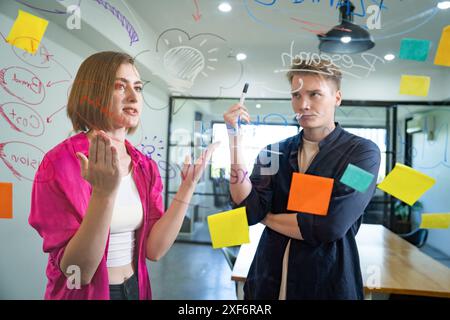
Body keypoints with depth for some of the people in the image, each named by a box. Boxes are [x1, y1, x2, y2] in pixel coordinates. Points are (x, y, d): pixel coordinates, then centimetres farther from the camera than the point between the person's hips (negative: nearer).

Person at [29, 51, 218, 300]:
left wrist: (188, 186, -14)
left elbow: (153, 249, -9)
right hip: (85, 293, -5)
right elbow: (77, 272, -22)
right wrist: (104, 193, -34)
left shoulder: (145, 167, -3)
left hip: (135, 288, 6)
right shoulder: (60, 162, -19)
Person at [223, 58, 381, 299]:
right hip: (267, 282, 3)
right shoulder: (274, 152, -1)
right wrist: (236, 139, -18)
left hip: (327, 284, -3)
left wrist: (266, 217, -9)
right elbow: (248, 212, -14)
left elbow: (329, 227, -22)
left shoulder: (362, 152, -11)